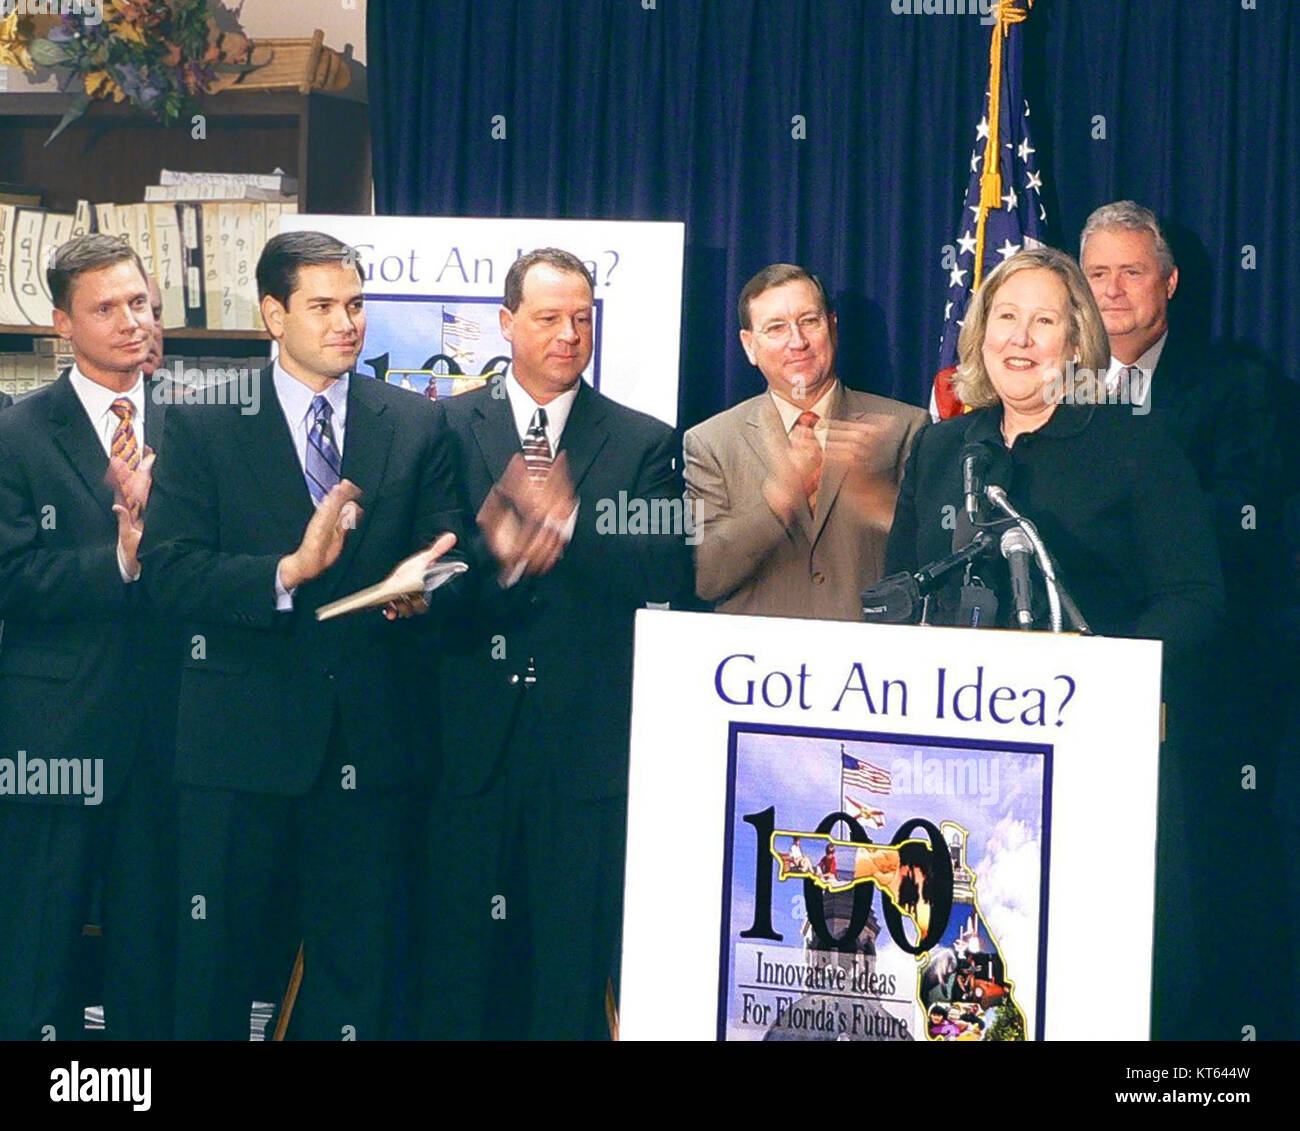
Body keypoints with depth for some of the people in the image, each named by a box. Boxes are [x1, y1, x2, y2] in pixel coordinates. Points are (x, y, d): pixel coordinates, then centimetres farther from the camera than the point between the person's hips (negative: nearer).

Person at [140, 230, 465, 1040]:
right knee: (216, 959, 7)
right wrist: (288, 571, -21)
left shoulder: (417, 425, 8)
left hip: (372, 735, 2)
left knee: (359, 966, 11)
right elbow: (169, 572, -8)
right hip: (242, 736, -2)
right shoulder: (207, 425, 1)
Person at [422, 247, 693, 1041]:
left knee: (573, 960, 7)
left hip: (586, 742, 0)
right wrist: (494, 554, -21)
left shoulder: (645, 444, 6)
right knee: (460, 951, 7)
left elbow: (672, 571, -6)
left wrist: (571, 524, -18)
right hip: (471, 734, 0)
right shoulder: (447, 427, 6)